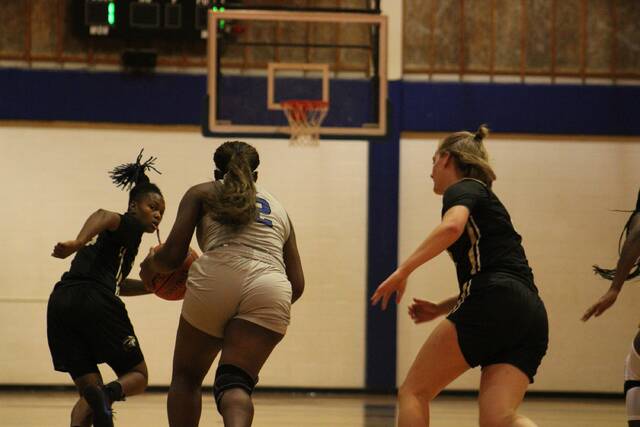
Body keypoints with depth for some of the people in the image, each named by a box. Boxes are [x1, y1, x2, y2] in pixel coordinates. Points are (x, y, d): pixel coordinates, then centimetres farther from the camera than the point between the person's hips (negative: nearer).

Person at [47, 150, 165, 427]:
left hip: (60, 303, 7)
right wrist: (78, 243, -36)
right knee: (137, 374, 7)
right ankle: (107, 394, -26)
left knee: (89, 390, 11)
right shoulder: (130, 225, 6)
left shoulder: (117, 235, 33)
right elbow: (103, 216, -18)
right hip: (95, 301, -7)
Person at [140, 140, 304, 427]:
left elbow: (173, 254, 12)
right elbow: (297, 284, 27)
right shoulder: (277, 207, 33)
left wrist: (149, 268, 34)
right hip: (271, 288, 2)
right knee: (236, 383, -2)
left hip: (215, 278, -2)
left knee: (187, 377, 19)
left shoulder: (202, 193, 24)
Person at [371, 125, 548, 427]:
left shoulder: (462, 189, 6)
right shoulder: (488, 201, 33)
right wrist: (440, 309, 30)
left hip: (493, 304, -8)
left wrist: (402, 271, -15)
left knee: (413, 393, 3)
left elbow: (452, 226, -18)